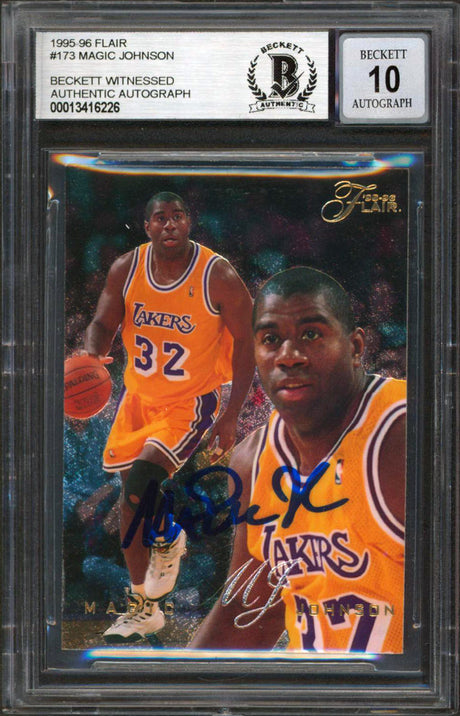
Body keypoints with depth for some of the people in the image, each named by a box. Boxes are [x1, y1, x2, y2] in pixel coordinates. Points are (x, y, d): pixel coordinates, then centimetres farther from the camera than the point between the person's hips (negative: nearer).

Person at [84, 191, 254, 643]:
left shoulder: (218, 276, -17)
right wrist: (92, 354, -28)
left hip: (191, 402, -5)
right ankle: (142, 608, 26)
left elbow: (245, 342, -11)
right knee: (132, 497, 9)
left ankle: (167, 539, 14)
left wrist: (231, 416, -14)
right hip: (138, 396, 5)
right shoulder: (126, 269, -6)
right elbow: (102, 324, -2)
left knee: (140, 479, -23)